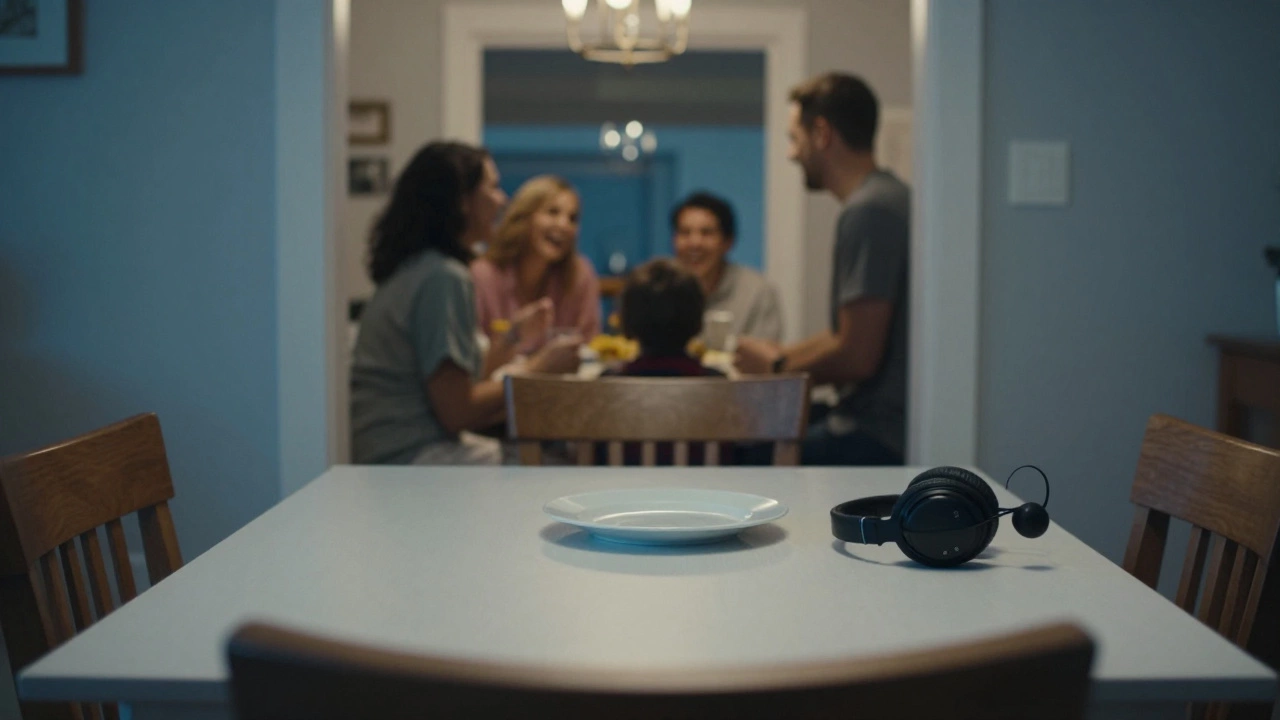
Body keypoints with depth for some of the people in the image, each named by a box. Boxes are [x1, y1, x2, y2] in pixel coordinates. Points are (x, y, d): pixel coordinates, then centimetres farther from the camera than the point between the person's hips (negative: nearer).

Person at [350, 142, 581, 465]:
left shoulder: (415, 270, 16)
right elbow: (458, 413, -17)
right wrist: (540, 367, -7)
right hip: (413, 459, -10)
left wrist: (512, 335, 22)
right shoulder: (444, 278, -14)